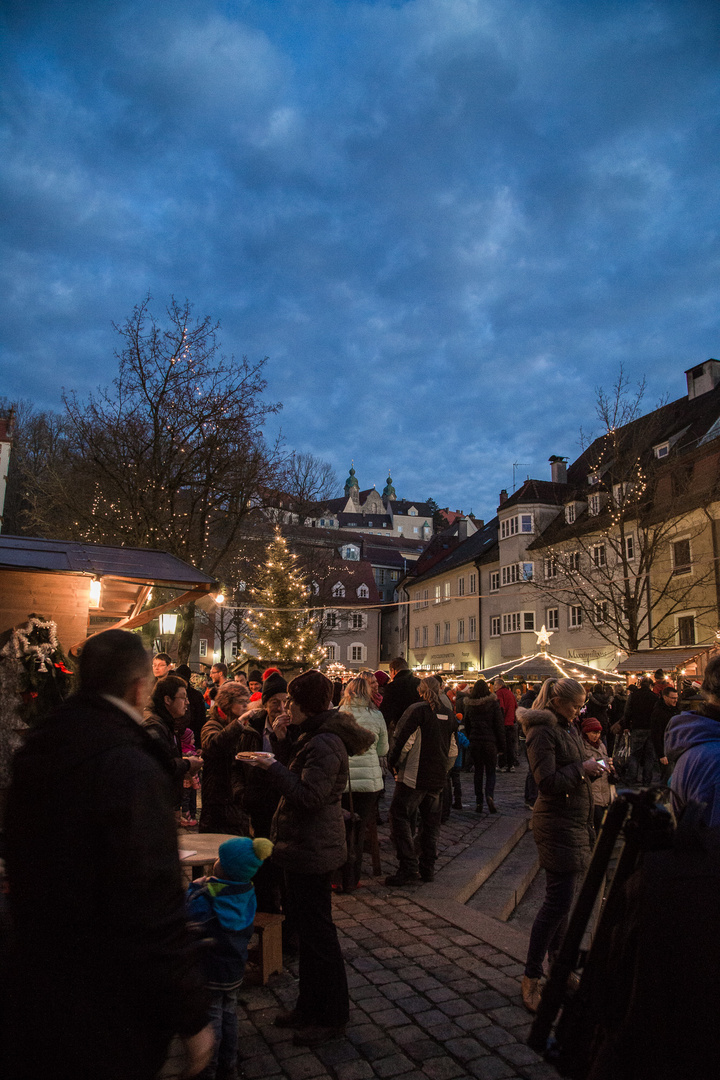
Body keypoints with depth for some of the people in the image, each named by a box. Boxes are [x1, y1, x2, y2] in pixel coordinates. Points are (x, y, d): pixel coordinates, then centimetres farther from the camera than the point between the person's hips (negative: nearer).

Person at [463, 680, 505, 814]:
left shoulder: (469, 705, 3)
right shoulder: (493, 703, -6)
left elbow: (467, 725, 10)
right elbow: (500, 726, -4)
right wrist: (501, 746, 2)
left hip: (474, 742, 2)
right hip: (490, 742, -2)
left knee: (478, 771, 10)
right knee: (490, 771, 7)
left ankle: (478, 801, 8)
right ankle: (490, 795, -17)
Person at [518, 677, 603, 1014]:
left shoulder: (569, 728, 13)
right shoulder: (543, 732, -16)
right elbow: (548, 782, -22)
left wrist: (592, 767, 3)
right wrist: (582, 769, -18)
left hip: (576, 821, 9)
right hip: (556, 824, -9)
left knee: (562, 897, 16)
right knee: (559, 900, -6)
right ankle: (531, 977, 6)